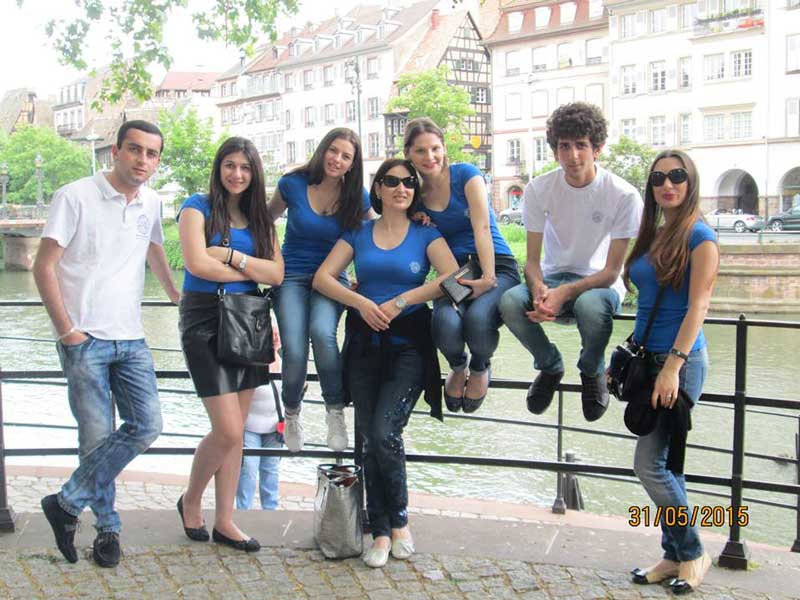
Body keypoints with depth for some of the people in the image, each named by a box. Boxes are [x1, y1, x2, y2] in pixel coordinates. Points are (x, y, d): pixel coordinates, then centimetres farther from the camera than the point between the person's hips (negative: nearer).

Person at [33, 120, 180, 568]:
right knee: (98, 437, -3)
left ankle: (67, 504, 11)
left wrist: (175, 294, 38)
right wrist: (67, 331, -11)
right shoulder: (76, 197, -6)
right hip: (85, 340, -5)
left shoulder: (151, 203, 10)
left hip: (131, 339, 6)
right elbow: (44, 267, -7)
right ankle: (108, 527, 16)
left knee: (147, 427, -3)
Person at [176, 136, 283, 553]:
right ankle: (190, 501, 16)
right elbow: (197, 263, -15)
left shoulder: (260, 218, 12)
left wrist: (231, 256, -13)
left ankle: (224, 521, 17)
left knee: (236, 431, 7)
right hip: (205, 321, -5)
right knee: (228, 429, -9)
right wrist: (251, 271, -5)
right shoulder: (198, 207, -2)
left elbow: (277, 274, 0)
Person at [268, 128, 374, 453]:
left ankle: (335, 411, -11)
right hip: (292, 277, 0)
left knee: (322, 332, -32)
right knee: (295, 351, -22)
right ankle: (291, 414, 9)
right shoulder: (293, 184, -4)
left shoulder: (358, 197, -2)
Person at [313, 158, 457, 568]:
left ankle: (399, 519, 6)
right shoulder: (357, 234, 12)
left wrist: (402, 300, -15)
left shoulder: (426, 235, 6)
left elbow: (452, 277, -10)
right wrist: (361, 302, -13)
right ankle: (380, 532, 11)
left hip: (408, 342, -2)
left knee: (383, 432, -16)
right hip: (364, 342, 3)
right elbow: (322, 278, 3)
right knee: (370, 438, -1)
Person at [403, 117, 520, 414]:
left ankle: (480, 368, 3)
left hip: (495, 265, -2)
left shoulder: (466, 174, -2)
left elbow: (482, 228, -12)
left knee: (477, 318, -36)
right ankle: (458, 367, 7)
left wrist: (488, 278, -21)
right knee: (445, 324, -33)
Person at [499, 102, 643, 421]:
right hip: (552, 277, 3)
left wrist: (564, 293, -31)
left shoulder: (624, 195, -14)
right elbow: (532, 260, -6)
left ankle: (592, 371, -4)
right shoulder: (538, 189, -6)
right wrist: (539, 291, -30)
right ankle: (550, 365, 2)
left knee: (590, 305, -40)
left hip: (599, 282, -3)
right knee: (509, 302, -30)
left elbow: (612, 271, -14)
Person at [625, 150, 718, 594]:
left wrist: (674, 365, -22)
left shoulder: (700, 237, -9)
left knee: (650, 464, -8)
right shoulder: (652, 235, 13)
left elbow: (698, 305, -15)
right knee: (664, 463, 12)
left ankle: (693, 554, 10)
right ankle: (675, 556, 22)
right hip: (649, 358, 8)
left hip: (682, 360, -8)